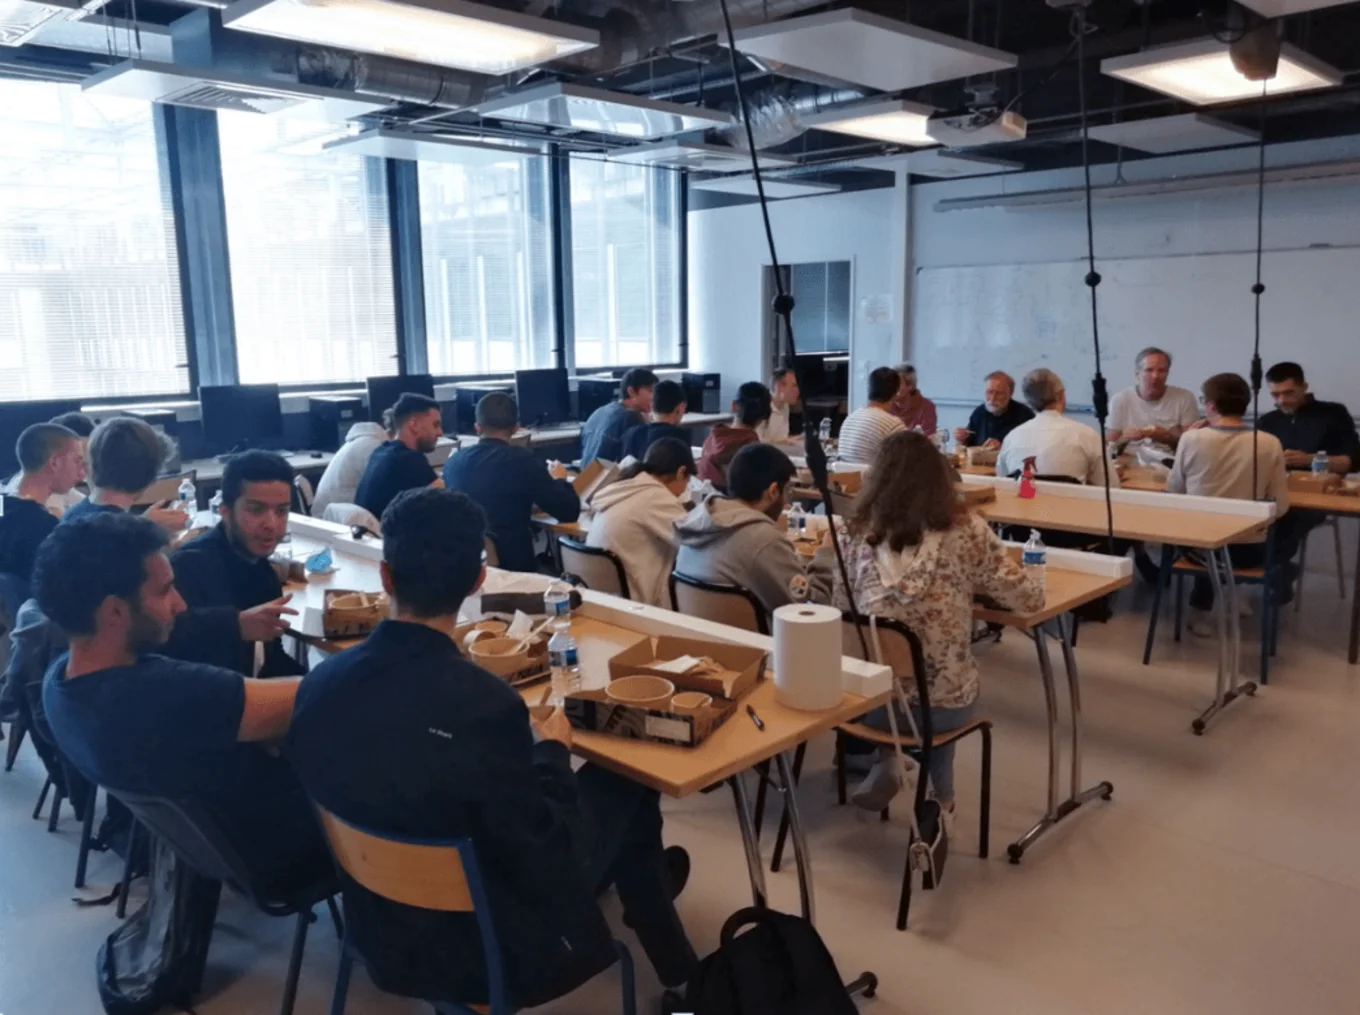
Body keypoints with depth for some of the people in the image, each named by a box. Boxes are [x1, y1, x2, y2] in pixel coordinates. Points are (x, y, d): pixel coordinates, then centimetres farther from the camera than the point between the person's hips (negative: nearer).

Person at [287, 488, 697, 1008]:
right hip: (480, 952, -5)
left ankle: (642, 881, 47)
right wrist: (552, 753, -6)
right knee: (622, 785, 11)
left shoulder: (319, 682, -15)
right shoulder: (484, 704, -33)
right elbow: (545, 868, -22)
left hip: (377, 930, 6)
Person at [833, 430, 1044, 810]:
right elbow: (1031, 599, -2)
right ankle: (939, 796, 40)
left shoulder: (857, 532, -3)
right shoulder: (967, 530, -7)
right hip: (947, 700, 0)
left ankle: (886, 763, 17)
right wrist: (975, 582, 18)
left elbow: (840, 610, 6)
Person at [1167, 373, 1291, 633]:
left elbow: (1173, 491, 2)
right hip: (1250, 549, 0)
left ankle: (1200, 610, 39)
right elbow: (1281, 507, -6)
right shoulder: (1270, 443, -11)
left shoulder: (1191, 439, -13)